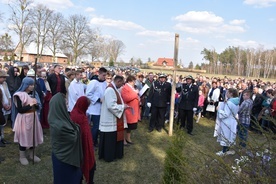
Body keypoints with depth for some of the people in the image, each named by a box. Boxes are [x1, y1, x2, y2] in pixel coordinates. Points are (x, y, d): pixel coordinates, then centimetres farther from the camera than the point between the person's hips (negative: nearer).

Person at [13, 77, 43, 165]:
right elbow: (20, 110, -17)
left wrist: (35, 104, -13)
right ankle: (22, 156, 20)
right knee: (23, 136, 4)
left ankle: (32, 154, 29)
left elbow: (38, 107, 8)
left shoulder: (34, 93, 7)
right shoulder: (19, 95, -12)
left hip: (33, 117, 6)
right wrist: (30, 105, -21)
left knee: (33, 135, 13)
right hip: (24, 119, -6)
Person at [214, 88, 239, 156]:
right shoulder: (236, 102, 6)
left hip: (227, 123, -9)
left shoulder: (229, 103, -24)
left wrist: (219, 109, -14)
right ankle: (227, 149, 29)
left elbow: (226, 114, -27)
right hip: (231, 122, 9)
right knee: (228, 136, 18)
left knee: (225, 136, 3)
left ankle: (224, 151, 14)